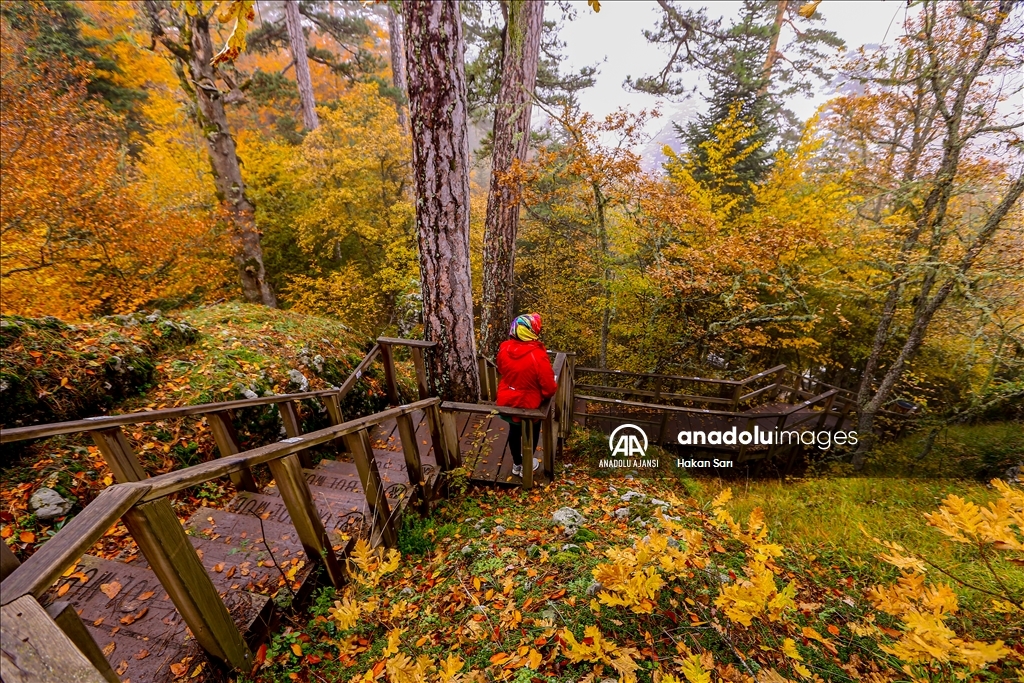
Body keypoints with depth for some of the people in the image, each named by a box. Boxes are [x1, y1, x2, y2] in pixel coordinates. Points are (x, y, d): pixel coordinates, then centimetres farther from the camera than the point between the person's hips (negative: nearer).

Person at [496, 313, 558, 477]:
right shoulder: (537, 355, -30)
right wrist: (554, 388, 0)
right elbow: (549, 388, -22)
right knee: (532, 433, 24)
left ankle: (516, 463, 48)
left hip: (506, 402, 5)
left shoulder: (504, 348, -14)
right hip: (528, 405, -5)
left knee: (514, 431, 28)